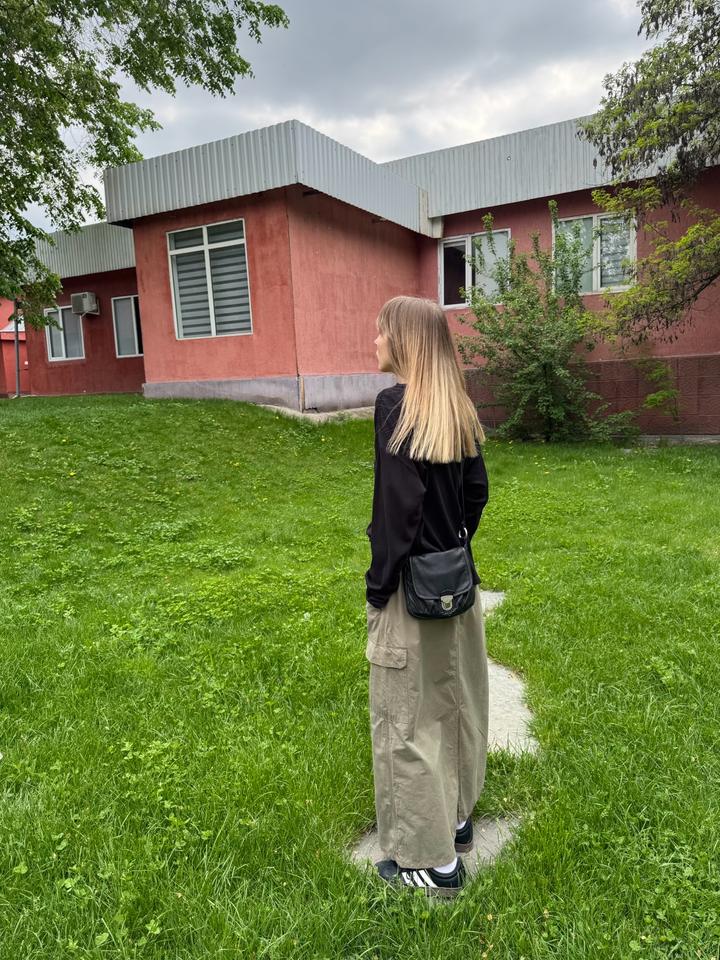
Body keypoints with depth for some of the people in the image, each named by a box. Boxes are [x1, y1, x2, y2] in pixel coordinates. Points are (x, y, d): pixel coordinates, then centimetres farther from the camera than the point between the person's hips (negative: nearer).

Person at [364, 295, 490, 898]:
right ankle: (457, 817, 41)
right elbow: (477, 490, 8)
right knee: (455, 700, 21)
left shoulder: (397, 403, -18)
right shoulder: (457, 407, 4)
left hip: (414, 588, -8)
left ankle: (432, 859, 24)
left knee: (408, 718, 7)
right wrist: (454, 549, 17)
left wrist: (378, 586, -13)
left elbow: (399, 505, -22)